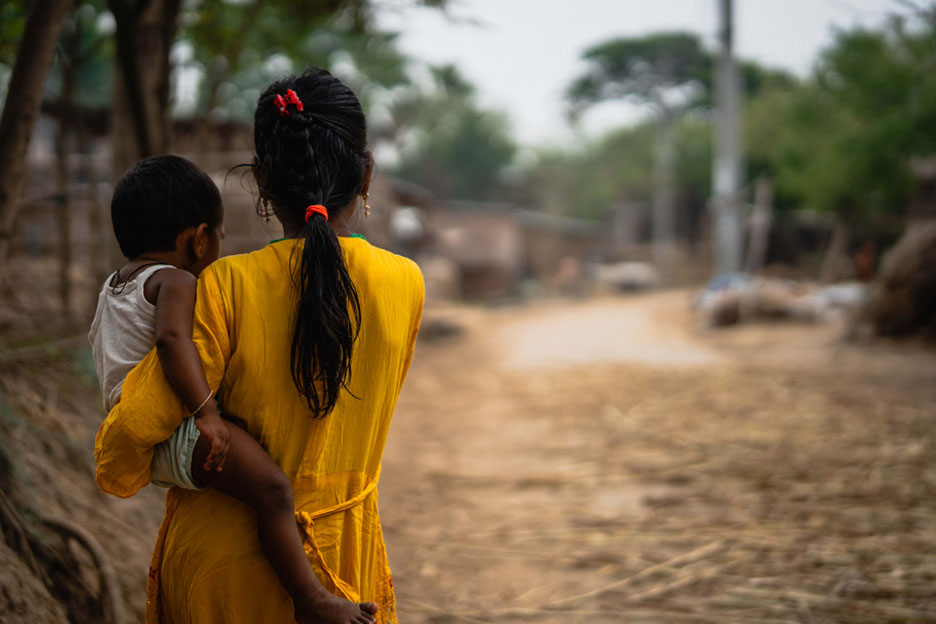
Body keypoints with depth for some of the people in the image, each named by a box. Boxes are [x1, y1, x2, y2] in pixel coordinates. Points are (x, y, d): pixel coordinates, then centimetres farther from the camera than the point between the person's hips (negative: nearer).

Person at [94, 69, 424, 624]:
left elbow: (137, 425, -14)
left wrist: (119, 475, 8)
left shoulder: (227, 287, -17)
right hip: (340, 560, 2)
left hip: (218, 558, -2)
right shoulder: (404, 285, -8)